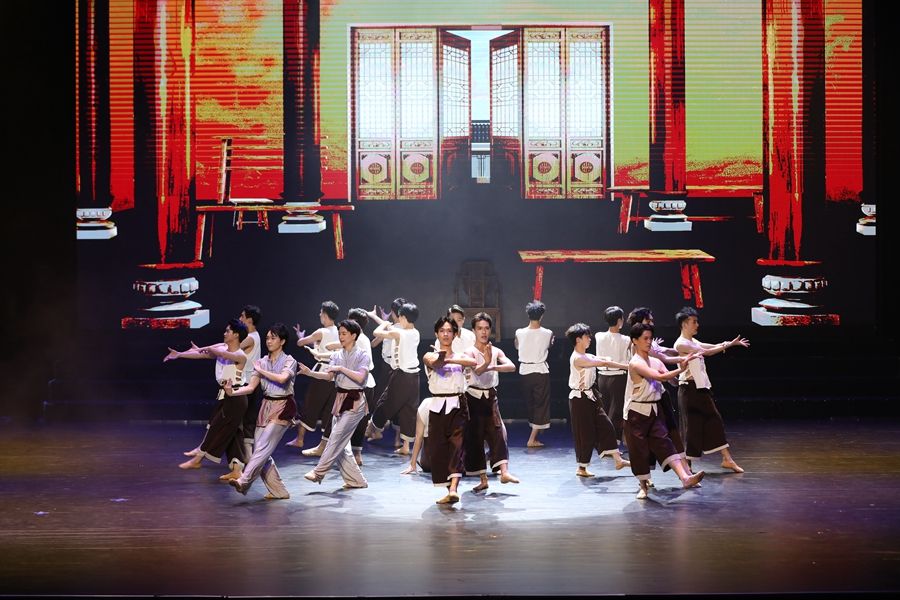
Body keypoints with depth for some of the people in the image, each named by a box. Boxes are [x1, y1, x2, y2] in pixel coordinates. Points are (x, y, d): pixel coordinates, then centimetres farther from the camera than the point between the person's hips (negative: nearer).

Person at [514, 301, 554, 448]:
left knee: (529, 403, 18)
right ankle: (532, 439, -4)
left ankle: (535, 431, 31)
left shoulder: (520, 333, -9)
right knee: (541, 404, 3)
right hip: (540, 371, -2)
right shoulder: (547, 333, -12)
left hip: (525, 371, 2)